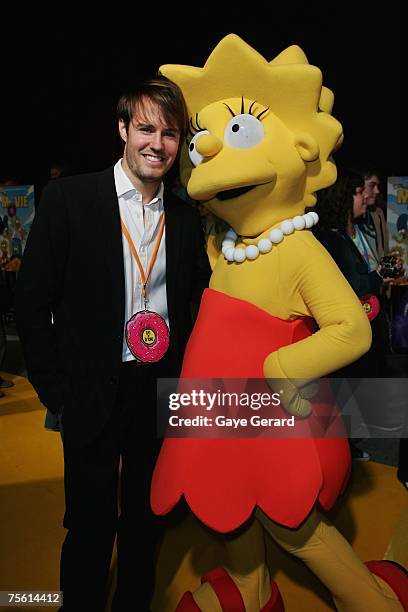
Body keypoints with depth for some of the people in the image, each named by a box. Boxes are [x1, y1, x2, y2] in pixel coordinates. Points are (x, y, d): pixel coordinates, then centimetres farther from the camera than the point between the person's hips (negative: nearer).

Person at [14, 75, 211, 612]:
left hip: (163, 388, 4)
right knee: (90, 522, 12)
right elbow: (33, 302, -8)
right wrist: (56, 390, -7)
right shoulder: (69, 198, -9)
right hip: (94, 391, -3)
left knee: (145, 517, 21)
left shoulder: (186, 219, 3)